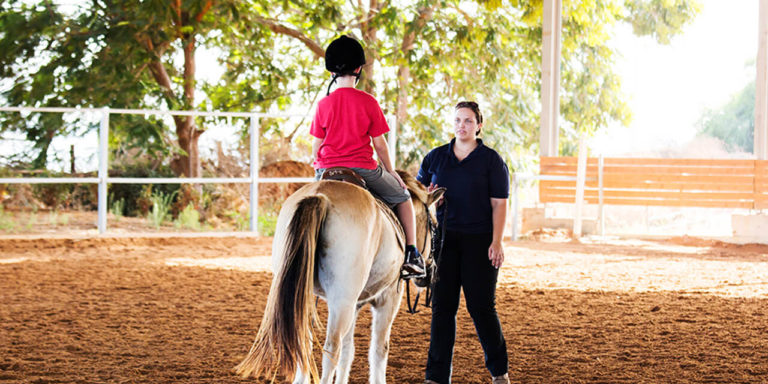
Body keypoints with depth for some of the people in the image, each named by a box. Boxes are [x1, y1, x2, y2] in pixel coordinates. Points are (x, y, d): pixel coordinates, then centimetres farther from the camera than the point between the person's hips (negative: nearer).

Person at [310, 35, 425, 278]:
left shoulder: (323, 104, -1)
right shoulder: (368, 102, -6)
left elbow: (316, 144, 3)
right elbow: (379, 143, -1)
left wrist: (317, 169, 20)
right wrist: (391, 171, 13)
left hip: (328, 170, 2)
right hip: (363, 169, -2)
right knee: (402, 197, 20)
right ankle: (411, 255, 12)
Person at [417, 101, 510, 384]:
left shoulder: (491, 161, 1)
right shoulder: (435, 157, 10)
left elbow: (499, 204, -3)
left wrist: (496, 243, -11)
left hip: (478, 241, -3)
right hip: (443, 239, 3)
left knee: (481, 306, 0)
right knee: (442, 306, 3)